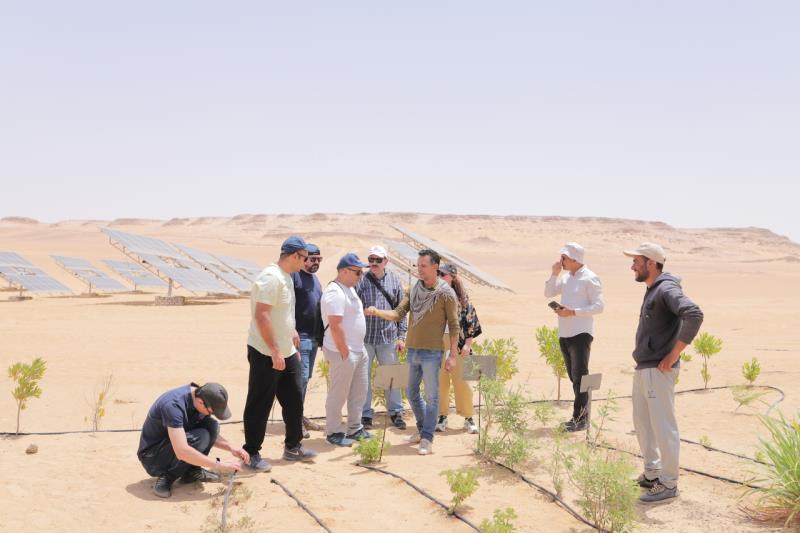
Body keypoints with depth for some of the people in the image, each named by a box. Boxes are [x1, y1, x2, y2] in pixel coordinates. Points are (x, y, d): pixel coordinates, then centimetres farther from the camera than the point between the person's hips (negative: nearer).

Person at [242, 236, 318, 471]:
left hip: (286, 353, 10)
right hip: (266, 354, -9)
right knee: (260, 405, 1)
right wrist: (275, 351, -24)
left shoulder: (286, 277, 12)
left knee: (294, 399, 14)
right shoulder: (271, 277, -19)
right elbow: (261, 315, -25)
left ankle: (293, 447, 27)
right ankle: (252, 454, 12)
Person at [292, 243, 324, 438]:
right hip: (299, 336, -9)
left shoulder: (314, 278, 19)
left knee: (306, 378, 13)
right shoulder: (294, 276, -9)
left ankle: (300, 416, 22)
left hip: (313, 337, 9)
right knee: (301, 378, -8)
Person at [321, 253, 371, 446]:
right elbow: (335, 326, -23)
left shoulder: (349, 289, 14)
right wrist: (344, 353, -21)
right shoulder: (335, 292, -18)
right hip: (343, 352, -10)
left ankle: (355, 429, 27)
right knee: (338, 394, 0)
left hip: (358, 350, 10)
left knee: (359, 392, 16)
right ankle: (334, 432, 11)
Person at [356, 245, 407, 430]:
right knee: (364, 377, 6)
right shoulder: (360, 281, -2)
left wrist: (401, 336, 5)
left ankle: (395, 412, 23)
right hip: (364, 338, -2)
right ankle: (365, 414, 17)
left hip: (388, 337, 2)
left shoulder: (395, 280, 6)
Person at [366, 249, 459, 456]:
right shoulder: (413, 290, 8)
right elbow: (398, 314, 2)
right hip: (413, 351, 6)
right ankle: (422, 429, 33)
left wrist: (453, 355, -10)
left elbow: (454, 326, -7)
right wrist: (377, 312, -16)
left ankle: (427, 439, 6)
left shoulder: (446, 294, -8)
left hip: (431, 352, -6)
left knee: (431, 396, -1)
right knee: (412, 394, 15)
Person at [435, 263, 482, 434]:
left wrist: (468, 344, -5)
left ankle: (468, 418, 11)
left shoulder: (462, 297, 2)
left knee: (461, 381, 1)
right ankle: (442, 417, 17)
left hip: (458, 347, -2)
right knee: (440, 382, 6)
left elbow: (471, 321, 2)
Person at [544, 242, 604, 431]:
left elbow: (598, 306, -13)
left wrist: (572, 312, -19)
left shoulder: (590, 279, -9)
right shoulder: (566, 278, 14)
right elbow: (548, 293, 16)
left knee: (579, 376, -7)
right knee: (574, 376, 12)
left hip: (580, 333, -8)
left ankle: (580, 418, -5)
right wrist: (554, 274, 2)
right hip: (564, 333, 8)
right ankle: (581, 415, 20)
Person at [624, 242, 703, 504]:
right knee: (642, 423, 18)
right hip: (642, 369, 10)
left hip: (658, 371, -10)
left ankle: (668, 484, 8)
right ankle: (652, 474, 31)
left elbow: (694, 315, -31)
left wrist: (674, 354, -26)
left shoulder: (667, 289, -16)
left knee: (663, 427, -2)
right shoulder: (652, 290, 14)